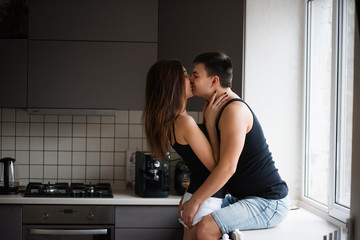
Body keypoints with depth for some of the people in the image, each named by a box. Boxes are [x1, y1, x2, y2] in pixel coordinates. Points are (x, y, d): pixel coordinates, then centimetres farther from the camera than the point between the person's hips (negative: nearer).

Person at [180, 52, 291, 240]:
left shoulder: (235, 110, -19)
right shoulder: (220, 109, 13)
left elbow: (227, 167, -25)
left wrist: (195, 200, -18)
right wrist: (189, 196, 11)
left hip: (268, 202, -10)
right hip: (245, 197, 10)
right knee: (192, 219, 20)